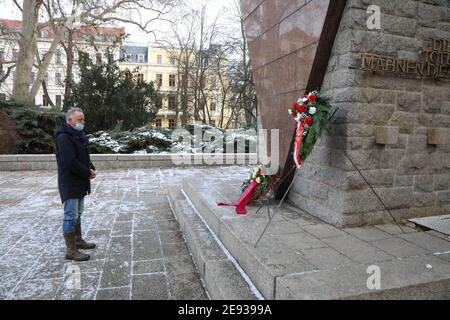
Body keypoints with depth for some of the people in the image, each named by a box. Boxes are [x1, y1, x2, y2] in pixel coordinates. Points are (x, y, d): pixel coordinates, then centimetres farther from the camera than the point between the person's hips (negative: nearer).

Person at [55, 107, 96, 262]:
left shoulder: (79, 135, 13)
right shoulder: (63, 137, -18)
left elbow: (84, 156, 18)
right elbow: (70, 162, -25)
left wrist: (91, 168, 0)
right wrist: (88, 173, -15)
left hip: (80, 182, 10)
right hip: (69, 183, -9)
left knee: (77, 214, 19)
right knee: (71, 216, -4)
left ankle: (78, 240, 32)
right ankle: (70, 250, 4)